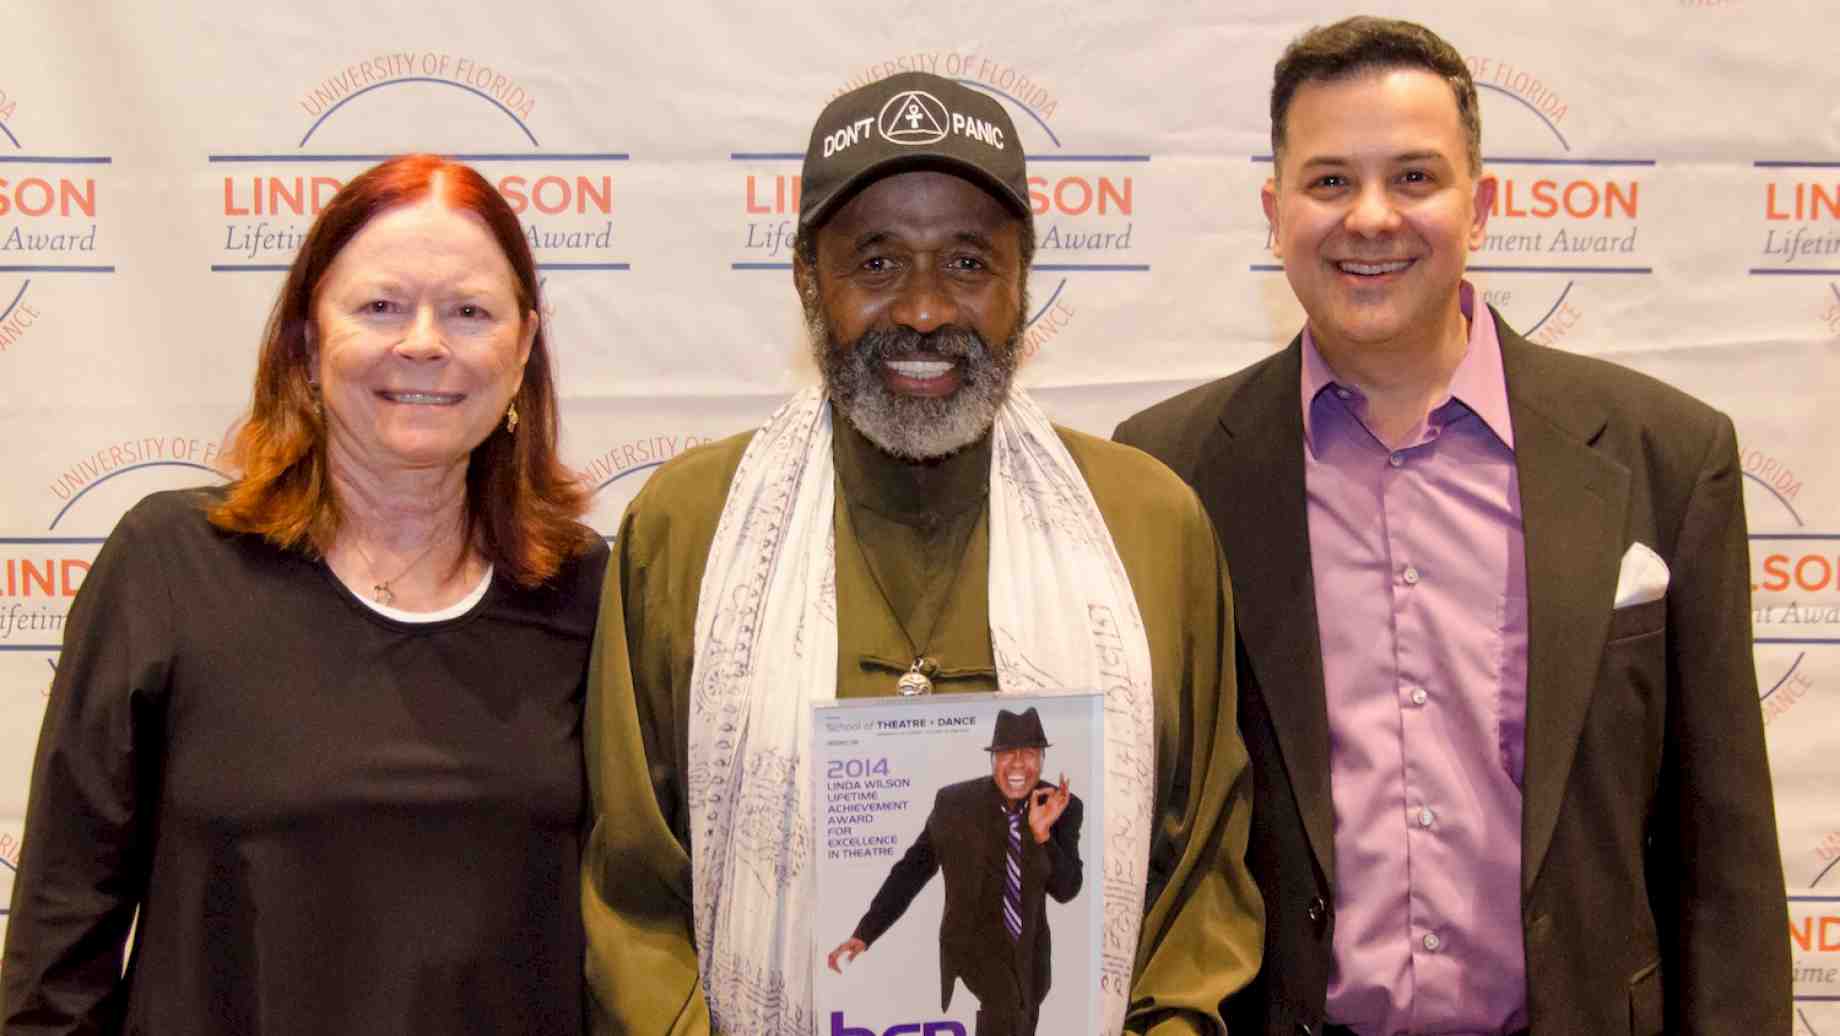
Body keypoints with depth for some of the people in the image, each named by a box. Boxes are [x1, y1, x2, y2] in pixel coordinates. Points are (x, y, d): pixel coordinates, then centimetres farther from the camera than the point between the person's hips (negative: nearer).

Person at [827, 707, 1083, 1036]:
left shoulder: (1065, 807, -11)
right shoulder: (954, 802, -17)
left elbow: (1065, 890, -14)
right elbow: (910, 872, -9)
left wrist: (1042, 832, -29)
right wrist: (863, 935, -14)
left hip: (1030, 952, 4)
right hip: (971, 945, -4)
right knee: (1004, 1006, -30)